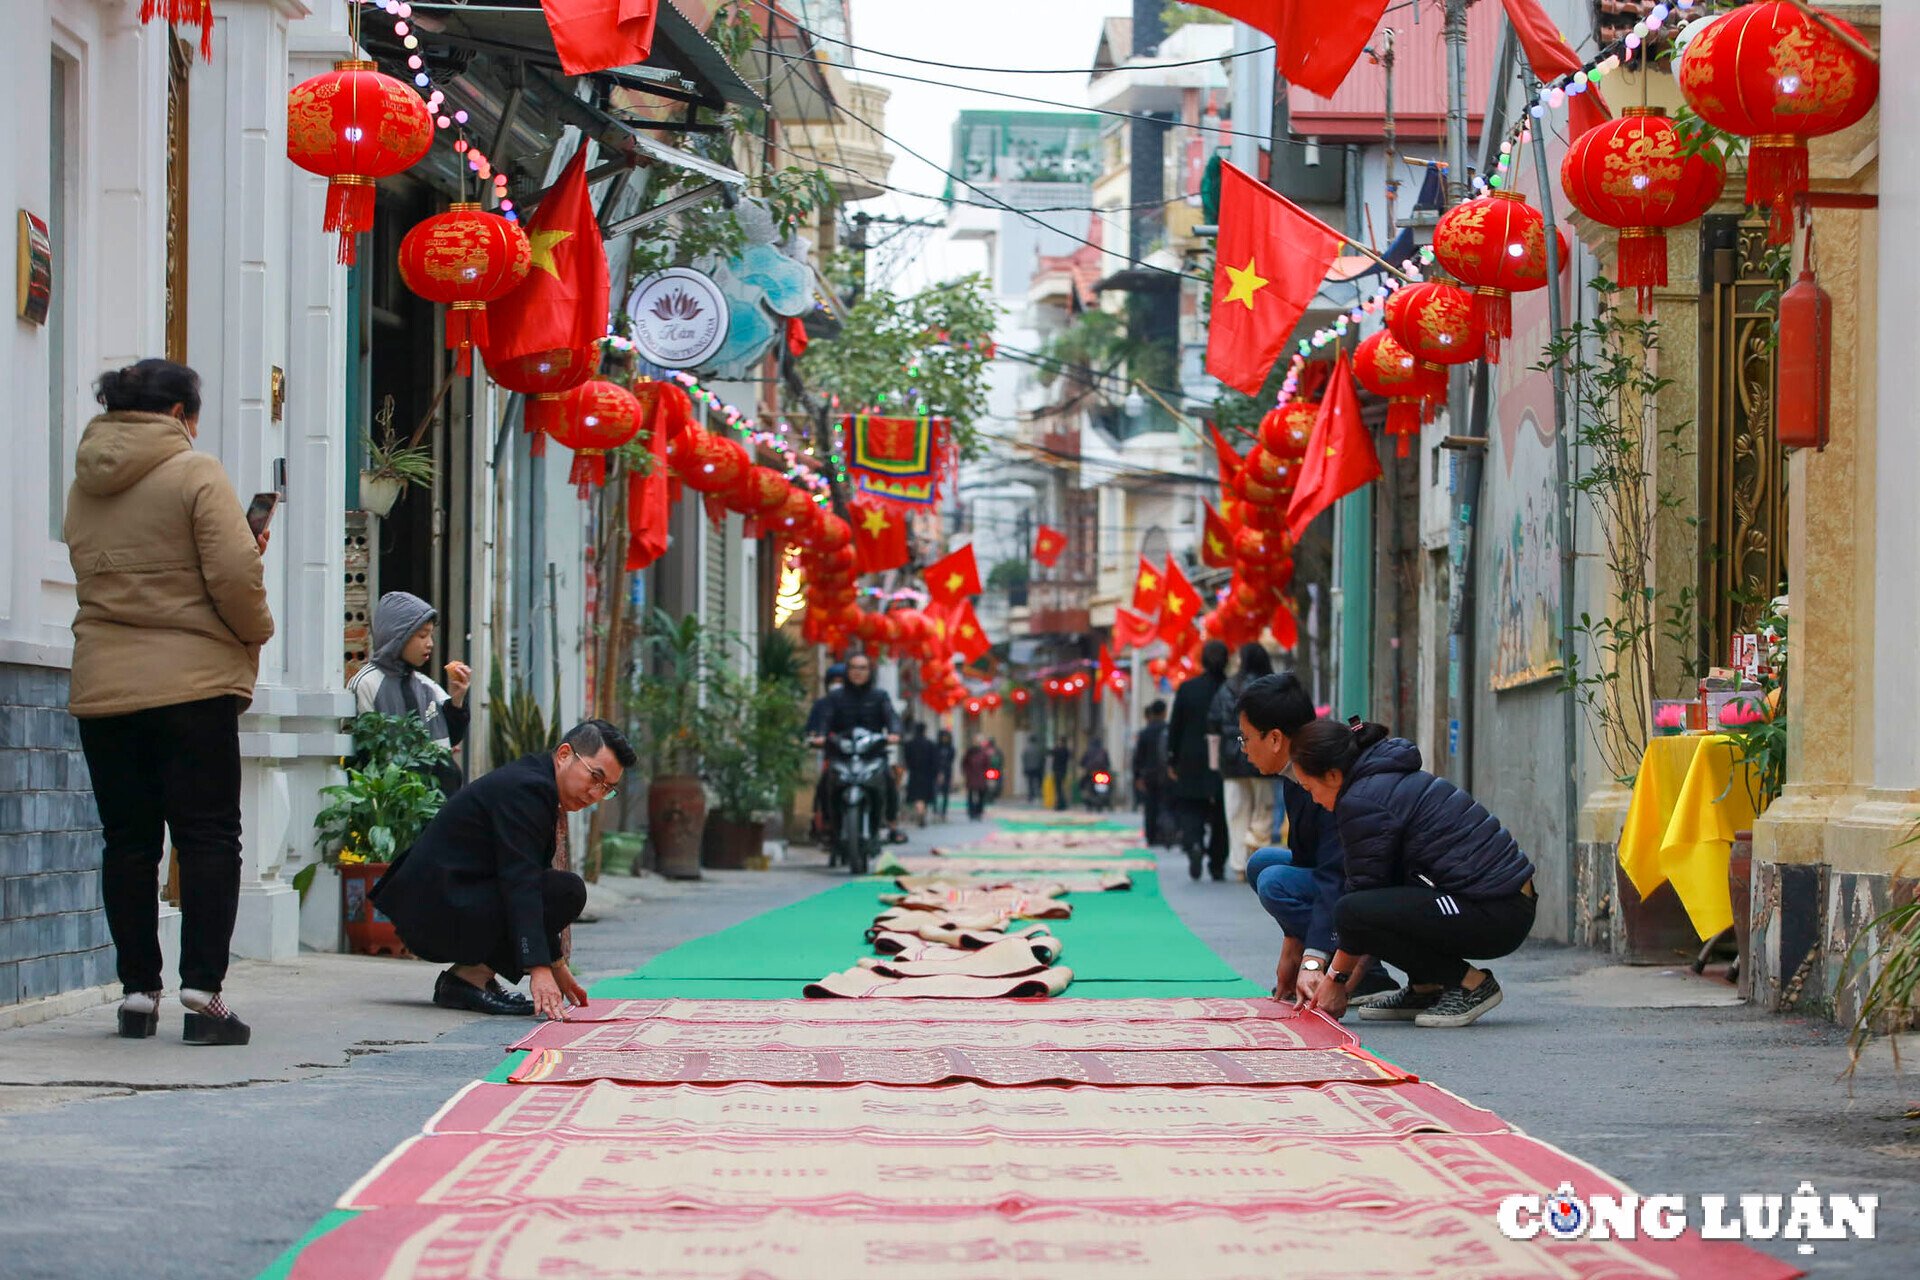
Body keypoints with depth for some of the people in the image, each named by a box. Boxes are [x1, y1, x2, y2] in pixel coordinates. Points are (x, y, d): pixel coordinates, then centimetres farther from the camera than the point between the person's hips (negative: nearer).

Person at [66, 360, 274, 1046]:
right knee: (208, 838, 0)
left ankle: (137, 991, 9)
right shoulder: (195, 474, -8)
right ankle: (202, 992, -6)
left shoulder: (84, 485, 11)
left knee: (128, 842, 10)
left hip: (101, 682, 5)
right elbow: (234, 575, -16)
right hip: (192, 681, -5)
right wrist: (257, 629, 4)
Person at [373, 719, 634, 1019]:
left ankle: (475, 972, 10)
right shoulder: (524, 789, -16)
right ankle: (469, 978, -12)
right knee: (567, 892, -19)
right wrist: (539, 969, -32)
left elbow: (527, 879, 24)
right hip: (435, 912, -10)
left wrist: (556, 965, 24)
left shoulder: (535, 785, 16)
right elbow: (520, 884, -25)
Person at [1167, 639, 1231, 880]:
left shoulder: (1187, 688, -4)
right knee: (1220, 814, 10)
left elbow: (1175, 726, 0)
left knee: (1189, 808, 8)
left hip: (1192, 761, 0)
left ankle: (1194, 843, -20)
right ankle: (1217, 865, 12)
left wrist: (1172, 760, 8)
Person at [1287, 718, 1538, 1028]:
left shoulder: (1361, 802, -11)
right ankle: (1425, 989, 16)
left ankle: (1470, 983, -7)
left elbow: (1365, 889, -7)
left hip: (1494, 916, -10)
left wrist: (1336, 979, 4)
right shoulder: (1397, 779, 19)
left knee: (1353, 912, -21)